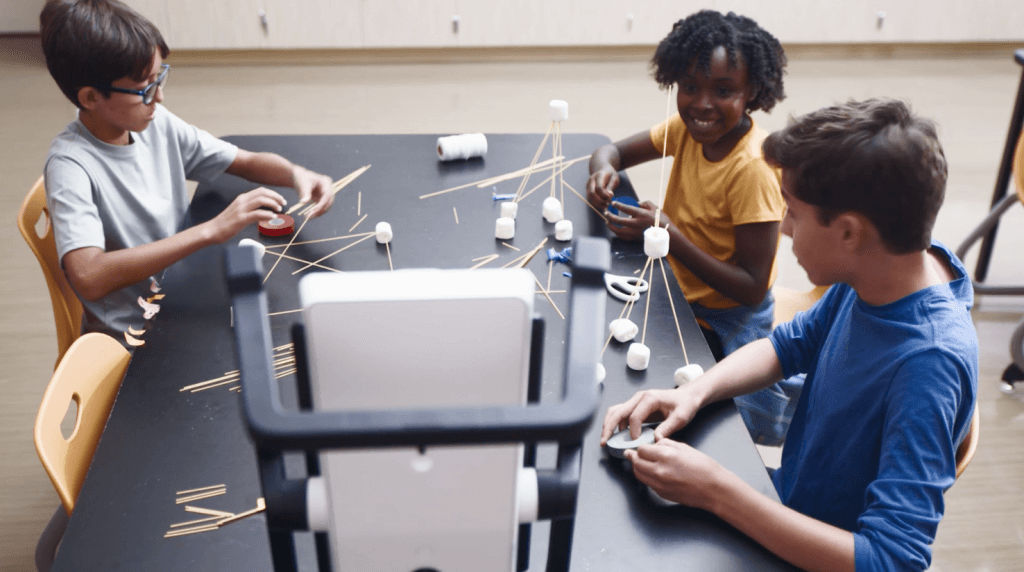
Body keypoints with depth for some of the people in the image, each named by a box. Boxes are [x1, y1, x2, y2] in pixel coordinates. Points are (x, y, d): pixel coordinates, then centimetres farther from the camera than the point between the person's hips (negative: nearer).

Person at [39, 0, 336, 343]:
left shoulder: (157, 125, -2)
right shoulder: (71, 165, -20)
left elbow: (247, 162, 9)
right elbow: (89, 278, -35)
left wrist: (296, 174, -15)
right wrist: (211, 230, -36)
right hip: (132, 339, -6)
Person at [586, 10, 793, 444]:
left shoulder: (753, 168, -27)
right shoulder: (691, 126, -7)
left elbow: (752, 289, -25)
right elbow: (612, 151, 6)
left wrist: (668, 236, -32)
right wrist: (604, 169, -19)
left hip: (725, 326, -7)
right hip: (682, 298, 7)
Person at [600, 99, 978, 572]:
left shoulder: (929, 362, -34)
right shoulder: (877, 273, -12)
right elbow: (790, 345, 5)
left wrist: (715, 490, -34)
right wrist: (696, 391, -13)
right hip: (790, 504, 6)